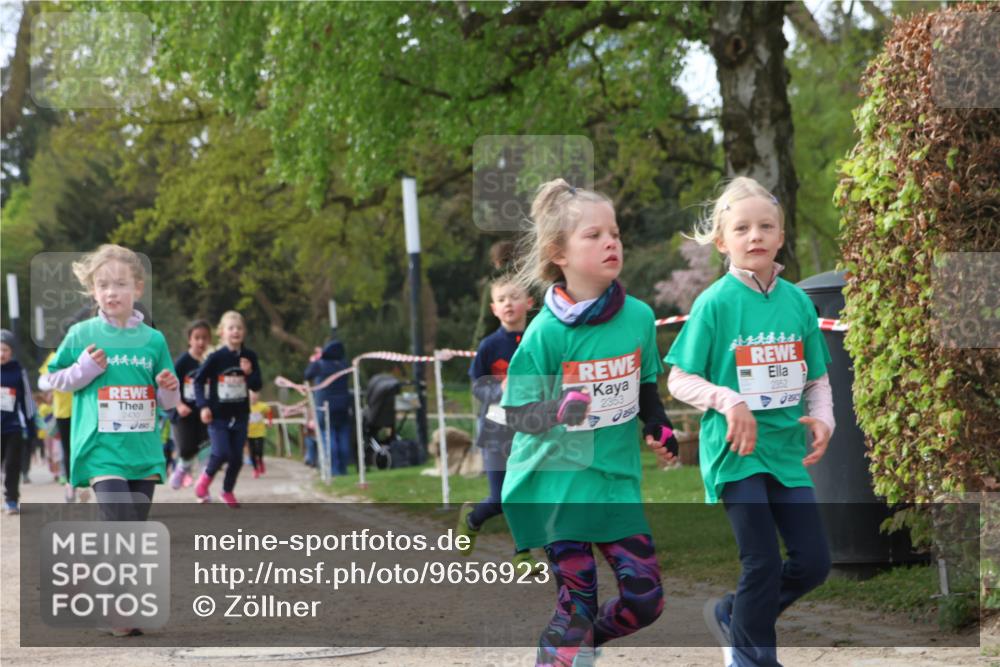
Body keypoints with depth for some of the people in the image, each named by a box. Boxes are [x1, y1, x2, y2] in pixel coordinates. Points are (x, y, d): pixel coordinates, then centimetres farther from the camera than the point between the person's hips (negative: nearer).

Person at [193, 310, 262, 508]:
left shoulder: (249, 357, -2)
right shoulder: (216, 357, -11)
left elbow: (257, 386, 2)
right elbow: (199, 380, -2)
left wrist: (249, 373, -18)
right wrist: (203, 406, -10)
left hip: (240, 415, 3)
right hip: (218, 415, -3)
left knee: (237, 458, 5)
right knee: (221, 453, -15)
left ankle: (228, 491, 26)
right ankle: (205, 478, 14)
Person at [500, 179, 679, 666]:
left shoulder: (638, 317, -1)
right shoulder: (546, 331, -13)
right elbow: (516, 413, -10)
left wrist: (660, 429, -2)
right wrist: (555, 412, -30)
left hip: (616, 479, 5)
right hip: (556, 483, -4)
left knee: (645, 597, 5)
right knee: (577, 603, -3)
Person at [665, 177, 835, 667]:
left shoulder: (797, 301, 3)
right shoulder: (715, 303, -9)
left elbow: (817, 378, 11)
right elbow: (680, 380, -6)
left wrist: (822, 418, -7)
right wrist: (728, 401, -21)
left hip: (787, 449, 5)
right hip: (736, 450, -5)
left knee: (813, 562, 5)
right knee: (763, 563, -5)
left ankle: (733, 615, 28)